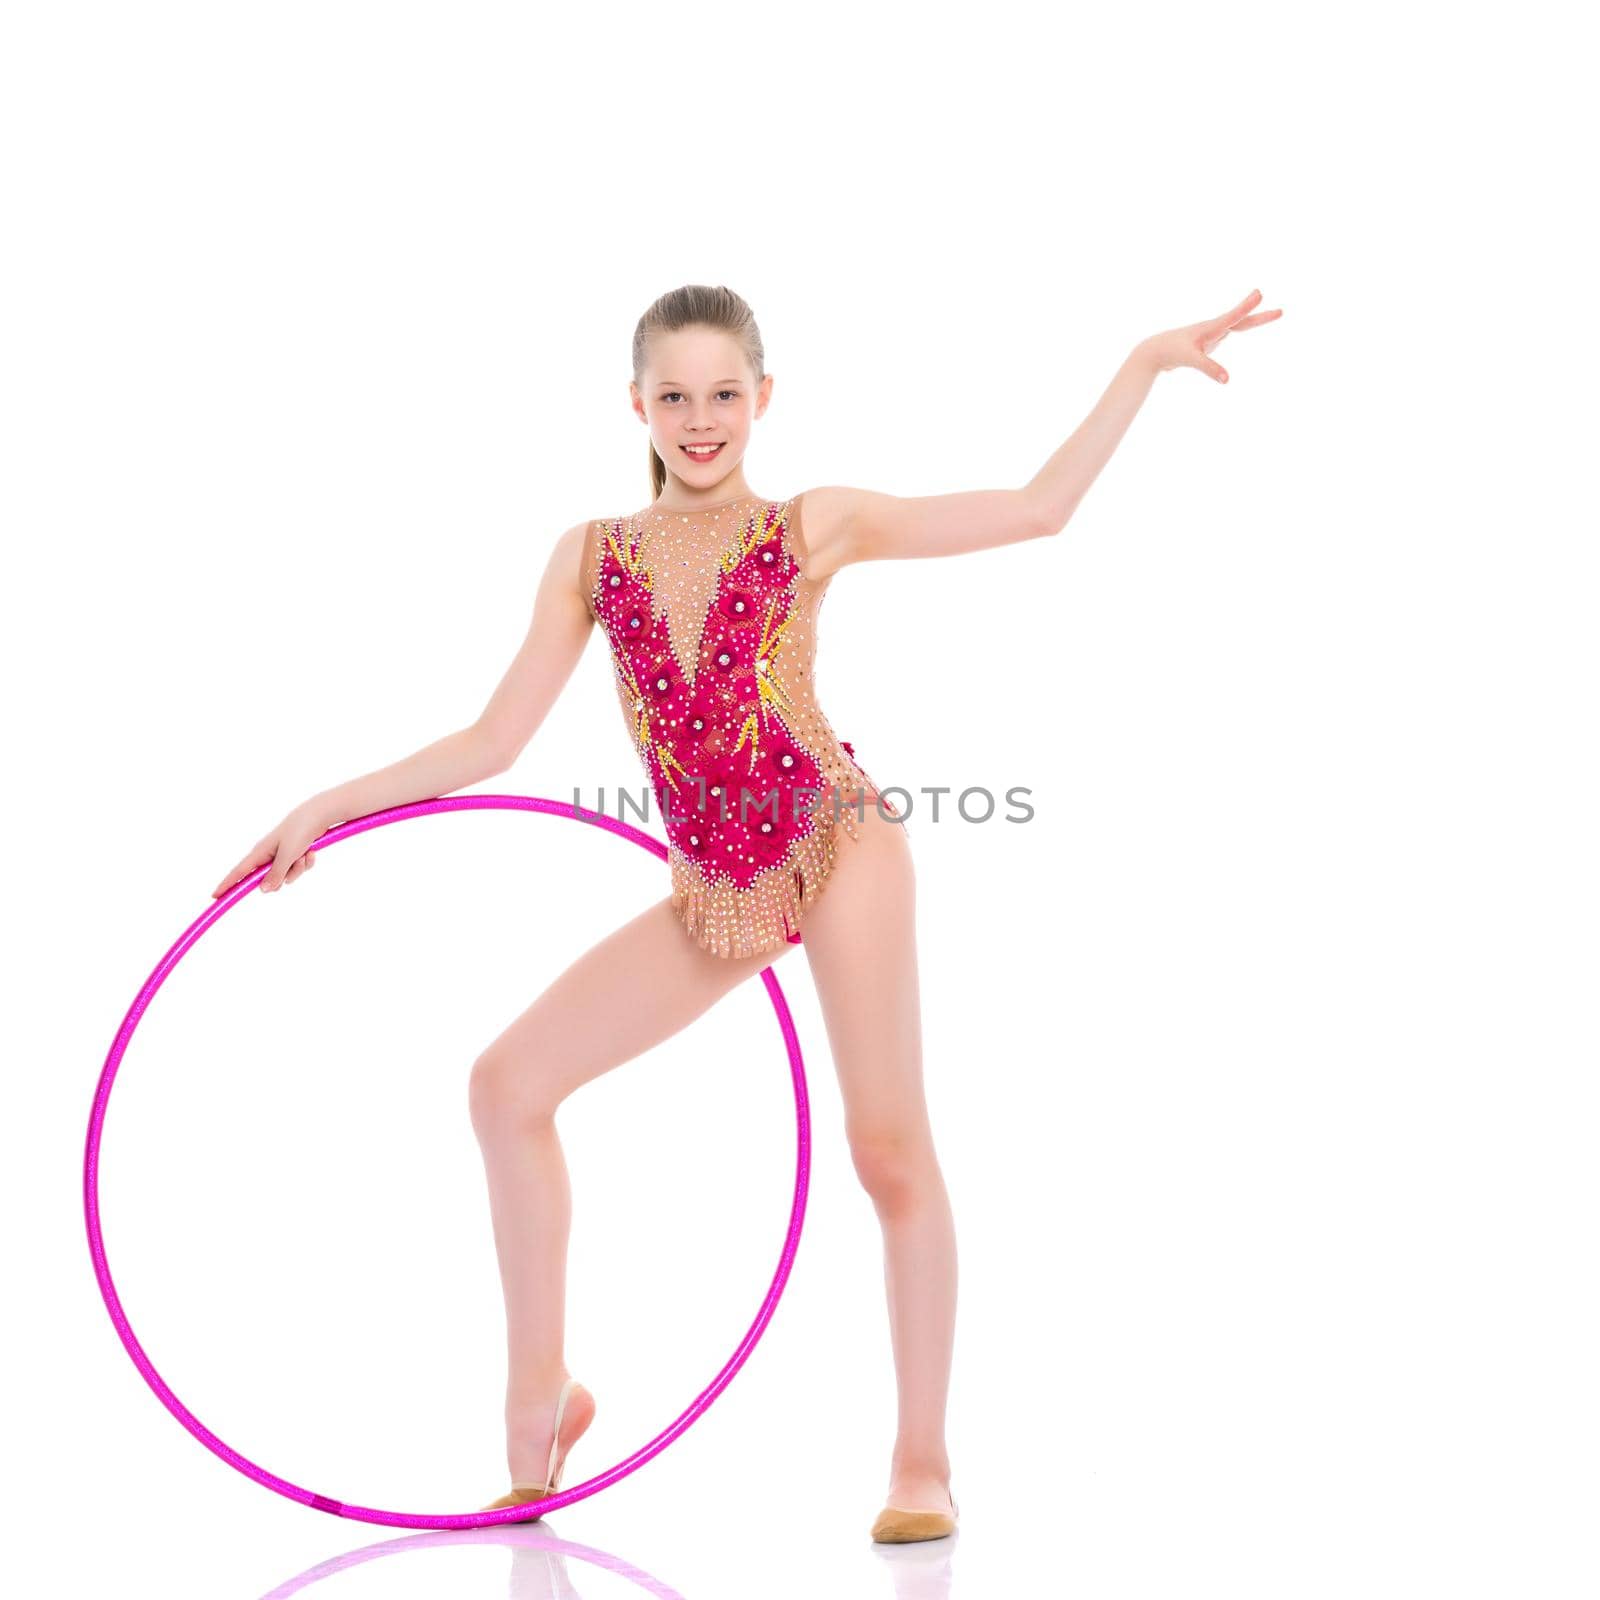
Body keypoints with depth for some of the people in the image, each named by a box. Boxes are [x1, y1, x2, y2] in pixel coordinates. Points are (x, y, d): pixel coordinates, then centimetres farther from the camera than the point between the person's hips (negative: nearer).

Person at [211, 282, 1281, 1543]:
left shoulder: (814, 526, 6)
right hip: (713, 891, 4)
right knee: (510, 1082, -3)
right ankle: (540, 1390, 10)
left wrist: (1146, 362, 3)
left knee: (889, 1146, -5)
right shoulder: (593, 555, 13)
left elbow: (1038, 508, 6)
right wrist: (327, 808, 7)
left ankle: (924, 1460, 8)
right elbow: (494, 742, 12)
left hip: (835, 841, -4)